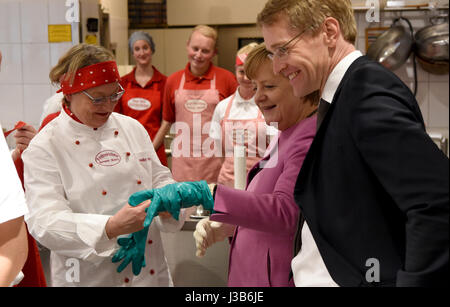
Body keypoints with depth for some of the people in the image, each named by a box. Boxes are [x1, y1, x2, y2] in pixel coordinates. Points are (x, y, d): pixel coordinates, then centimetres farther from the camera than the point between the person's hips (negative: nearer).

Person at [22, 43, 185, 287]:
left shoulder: (132, 128, 3)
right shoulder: (45, 147, -12)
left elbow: (160, 179, 9)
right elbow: (45, 223, -21)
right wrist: (112, 227, -34)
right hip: (89, 278, -4)